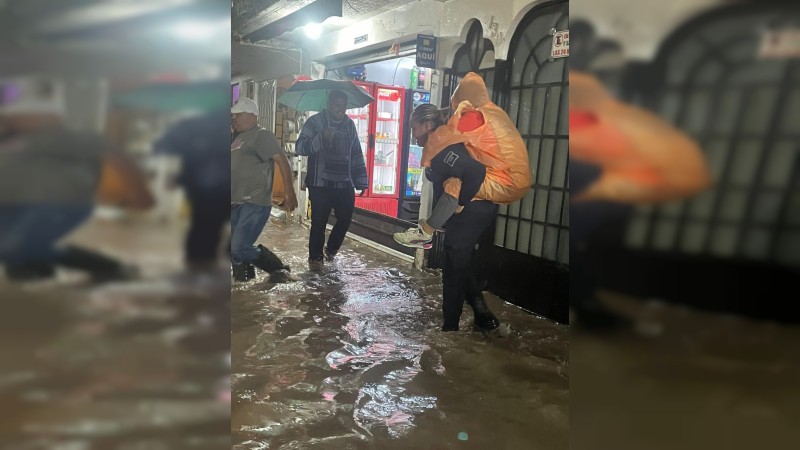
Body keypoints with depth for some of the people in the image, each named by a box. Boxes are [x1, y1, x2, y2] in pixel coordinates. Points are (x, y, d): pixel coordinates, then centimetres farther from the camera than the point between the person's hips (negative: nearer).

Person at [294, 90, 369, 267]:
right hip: (320, 184, -4)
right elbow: (300, 147, -12)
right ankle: (315, 256, 19)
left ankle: (331, 249, 31)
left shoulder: (349, 124, 13)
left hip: (345, 184, 5)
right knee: (319, 222, 1)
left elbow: (357, 154, 16)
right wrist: (321, 138, -28)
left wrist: (361, 181, 11)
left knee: (345, 219, 7)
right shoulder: (315, 122, -1)